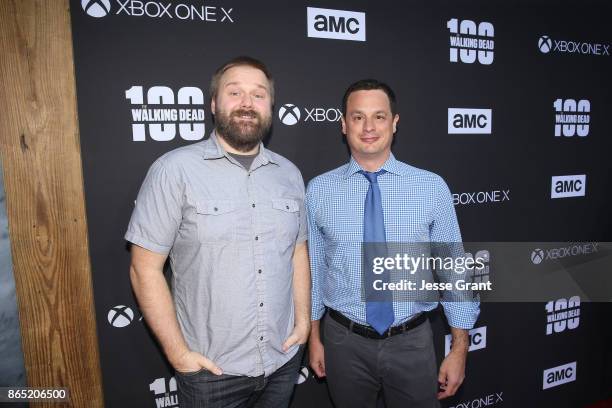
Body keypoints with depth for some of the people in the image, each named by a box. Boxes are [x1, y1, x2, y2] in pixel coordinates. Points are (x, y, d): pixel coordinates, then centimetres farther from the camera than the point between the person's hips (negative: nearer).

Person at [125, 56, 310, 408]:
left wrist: (303, 321, 3)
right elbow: (145, 269, -11)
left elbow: (299, 252, 9)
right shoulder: (175, 169, -13)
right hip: (212, 369, -4)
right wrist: (178, 353, -11)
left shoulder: (289, 174, 2)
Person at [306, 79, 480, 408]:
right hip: (345, 342, 1)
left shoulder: (432, 187, -8)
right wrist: (314, 338, 7)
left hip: (412, 342, 0)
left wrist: (460, 348, -1)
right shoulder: (319, 190, -6)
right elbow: (312, 268, 0)